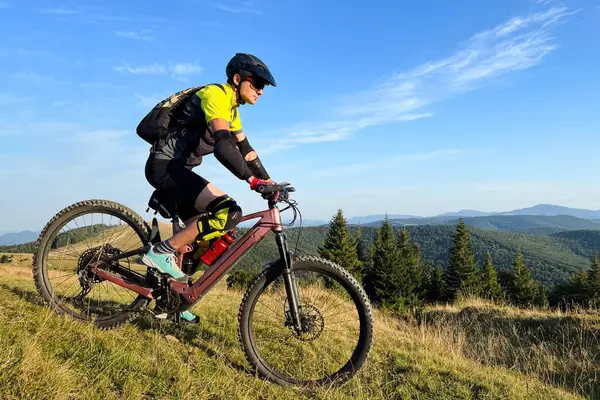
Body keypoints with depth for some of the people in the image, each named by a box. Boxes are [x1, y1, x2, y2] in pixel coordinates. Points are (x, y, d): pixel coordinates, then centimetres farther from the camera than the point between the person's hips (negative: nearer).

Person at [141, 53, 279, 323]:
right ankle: (162, 252, -15)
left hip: (175, 169, 10)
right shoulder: (216, 95, -15)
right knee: (228, 212, -25)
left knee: (205, 237, 10)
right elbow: (223, 146, -30)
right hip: (165, 165, -10)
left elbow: (246, 150, 18)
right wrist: (253, 180, -38)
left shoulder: (231, 108, 17)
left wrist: (269, 183, 12)